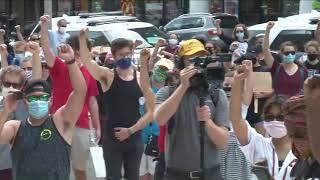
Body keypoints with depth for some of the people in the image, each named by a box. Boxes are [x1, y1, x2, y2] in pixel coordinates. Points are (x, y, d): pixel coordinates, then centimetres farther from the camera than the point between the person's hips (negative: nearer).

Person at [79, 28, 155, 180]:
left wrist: (131, 130, -8)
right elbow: (86, 61, -20)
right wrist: (82, 37, -32)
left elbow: (150, 112, 0)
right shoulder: (107, 76, -2)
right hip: (112, 138, -2)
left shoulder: (141, 78, 2)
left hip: (134, 138, 2)